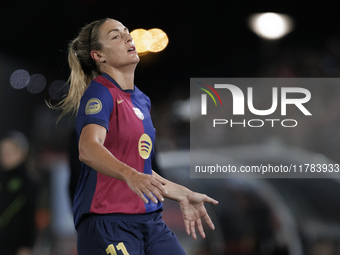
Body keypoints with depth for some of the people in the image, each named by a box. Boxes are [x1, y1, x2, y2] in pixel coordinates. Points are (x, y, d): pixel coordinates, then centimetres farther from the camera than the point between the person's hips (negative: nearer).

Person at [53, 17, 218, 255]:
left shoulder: (142, 100, 17)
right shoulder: (99, 93, -8)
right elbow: (88, 149, -27)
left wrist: (183, 195, 29)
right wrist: (131, 175, -42)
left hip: (150, 221, 8)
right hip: (107, 222, -8)